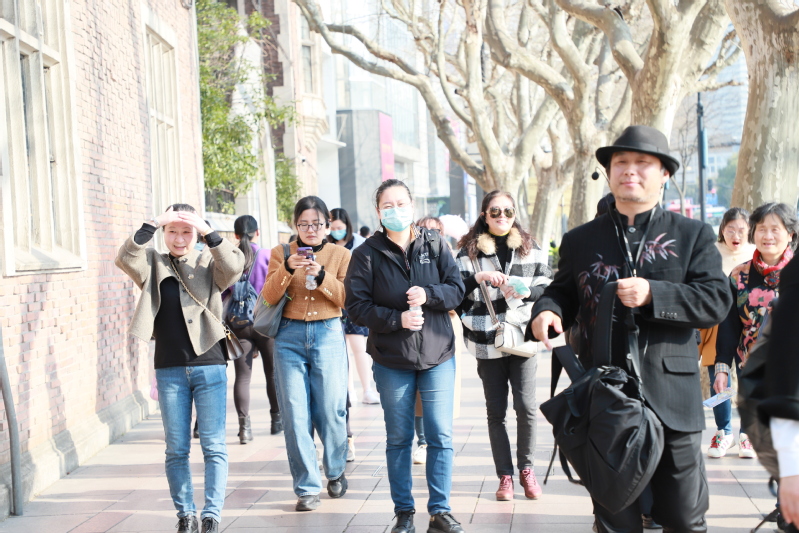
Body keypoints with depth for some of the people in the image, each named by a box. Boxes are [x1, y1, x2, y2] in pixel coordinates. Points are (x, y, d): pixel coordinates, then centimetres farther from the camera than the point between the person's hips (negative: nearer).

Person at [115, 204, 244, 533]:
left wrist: (207, 231, -23)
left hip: (210, 366, -1)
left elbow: (234, 266, -18)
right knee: (176, 449, 7)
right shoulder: (154, 265, 6)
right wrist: (151, 225, -21)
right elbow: (125, 259, -13)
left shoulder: (209, 264, 3)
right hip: (169, 369, 1)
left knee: (213, 446, 0)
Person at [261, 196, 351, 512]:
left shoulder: (340, 255, 7)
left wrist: (321, 275, -15)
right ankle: (307, 488, 6)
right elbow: (269, 298, -1)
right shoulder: (281, 253, 7)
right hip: (290, 335, 1)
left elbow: (347, 299, -2)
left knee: (331, 411, 1)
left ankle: (336, 472, 26)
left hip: (328, 335, 0)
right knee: (295, 415, -2)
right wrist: (287, 269, -16)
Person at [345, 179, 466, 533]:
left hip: (437, 356, 1)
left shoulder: (434, 245, 2)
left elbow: (457, 290, 0)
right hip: (391, 360, -1)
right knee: (398, 438, 9)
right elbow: (357, 306, -8)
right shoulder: (367, 254, -3)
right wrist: (397, 319, -20)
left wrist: (428, 295, -19)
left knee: (441, 437, 2)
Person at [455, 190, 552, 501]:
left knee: (526, 405, -7)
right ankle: (505, 475, 14)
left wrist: (527, 291, -11)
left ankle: (526, 469, 11)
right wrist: (478, 278, -20)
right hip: (487, 341, 0)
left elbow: (548, 286, 10)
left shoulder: (531, 248, 8)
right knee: (495, 411, 5)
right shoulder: (468, 251, 3)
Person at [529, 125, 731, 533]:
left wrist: (653, 294, -19)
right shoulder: (580, 240, 12)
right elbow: (562, 291, 17)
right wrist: (546, 311, -7)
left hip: (671, 397, -1)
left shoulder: (693, 235, 5)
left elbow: (716, 301, -4)